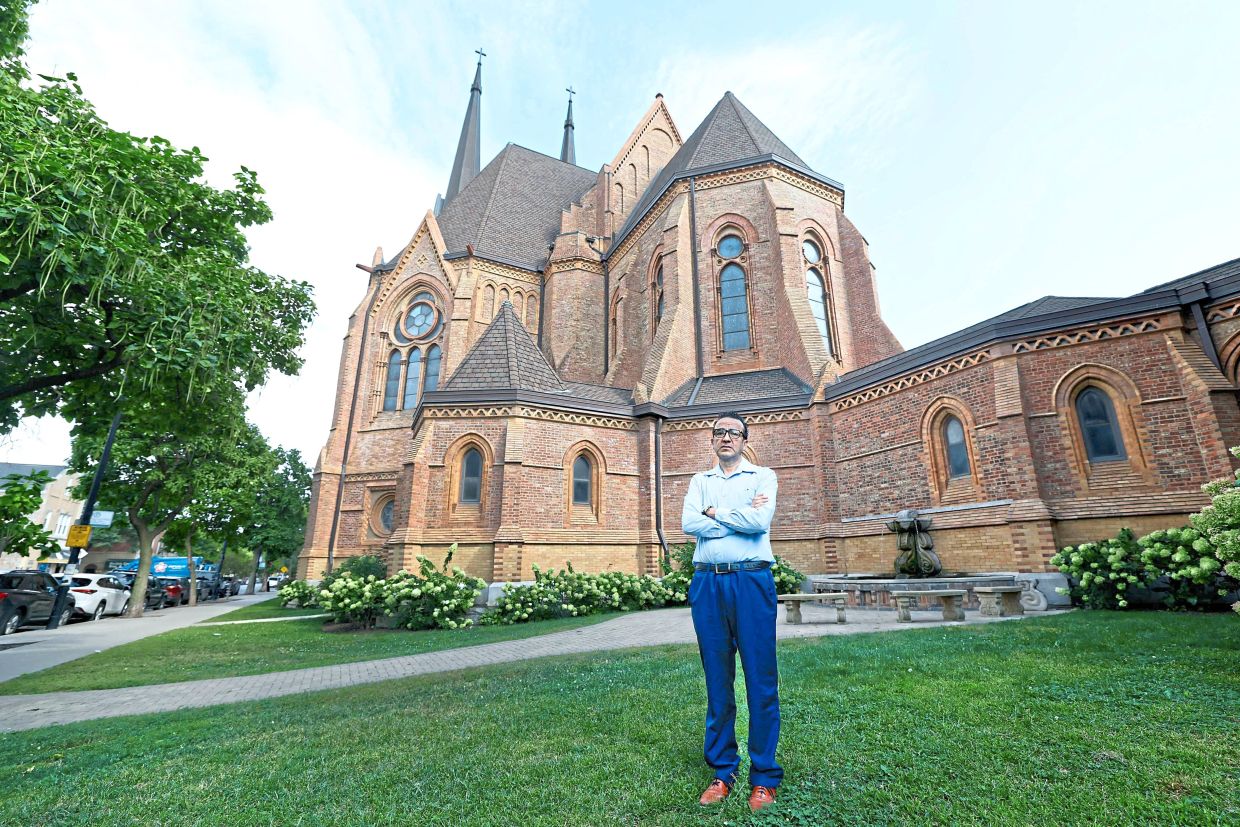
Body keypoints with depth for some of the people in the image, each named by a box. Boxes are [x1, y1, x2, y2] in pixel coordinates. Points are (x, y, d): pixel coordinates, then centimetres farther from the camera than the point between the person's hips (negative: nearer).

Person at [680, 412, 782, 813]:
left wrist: (714, 513, -3)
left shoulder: (763, 476, 6)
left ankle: (764, 776, 18)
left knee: (760, 679, 3)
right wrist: (740, 518, -7)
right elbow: (689, 524, -3)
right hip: (707, 583, 3)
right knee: (717, 679, 10)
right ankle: (722, 771, 24)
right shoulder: (700, 480, 15)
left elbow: (760, 521, -13)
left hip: (751, 580, -2)